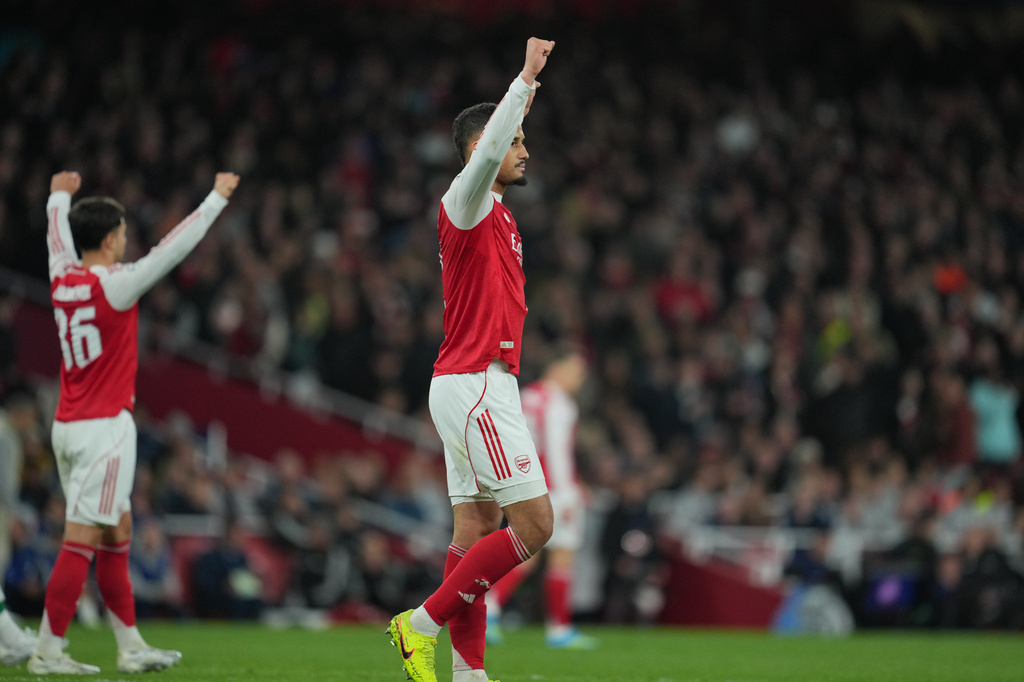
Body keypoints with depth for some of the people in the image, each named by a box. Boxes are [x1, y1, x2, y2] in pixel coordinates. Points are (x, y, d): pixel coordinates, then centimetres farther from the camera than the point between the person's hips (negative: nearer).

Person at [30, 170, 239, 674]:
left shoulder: (62, 279, 5)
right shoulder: (114, 285, -14)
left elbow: (58, 237, 27)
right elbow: (173, 248, -10)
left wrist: (60, 196, 47)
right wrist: (217, 197, 0)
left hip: (68, 425, 9)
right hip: (104, 427, -9)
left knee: (117, 533, 14)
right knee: (81, 540, -8)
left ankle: (131, 646, 17)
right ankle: (48, 652, -9)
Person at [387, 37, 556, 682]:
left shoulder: (493, 212, 16)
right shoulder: (464, 204, -11)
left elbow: (498, 150, 39)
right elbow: (485, 153, -31)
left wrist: (525, 95, 39)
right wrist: (525, 76, -28)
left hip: (476, 387, 10)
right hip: (477, 385, -10)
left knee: (476, 533, 6)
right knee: (533, 525, -11)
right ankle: (424, 622, -8)